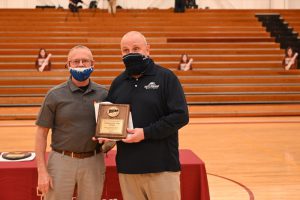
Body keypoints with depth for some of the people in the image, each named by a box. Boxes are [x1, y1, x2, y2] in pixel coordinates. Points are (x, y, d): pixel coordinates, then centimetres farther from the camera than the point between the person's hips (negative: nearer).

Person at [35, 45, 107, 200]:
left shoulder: (103, 94, 3)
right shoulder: (55, 95, -3)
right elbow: (41, 133, -2)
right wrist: (42, 171, -8)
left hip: (93, 162, 2)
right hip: (62, 160, -2)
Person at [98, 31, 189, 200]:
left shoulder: (166, 77, -2)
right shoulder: (118, 82, 13)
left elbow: (181, 116, -10)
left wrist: (146, 133, -17)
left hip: (162, 167, -4)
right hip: (127, 167, 5)